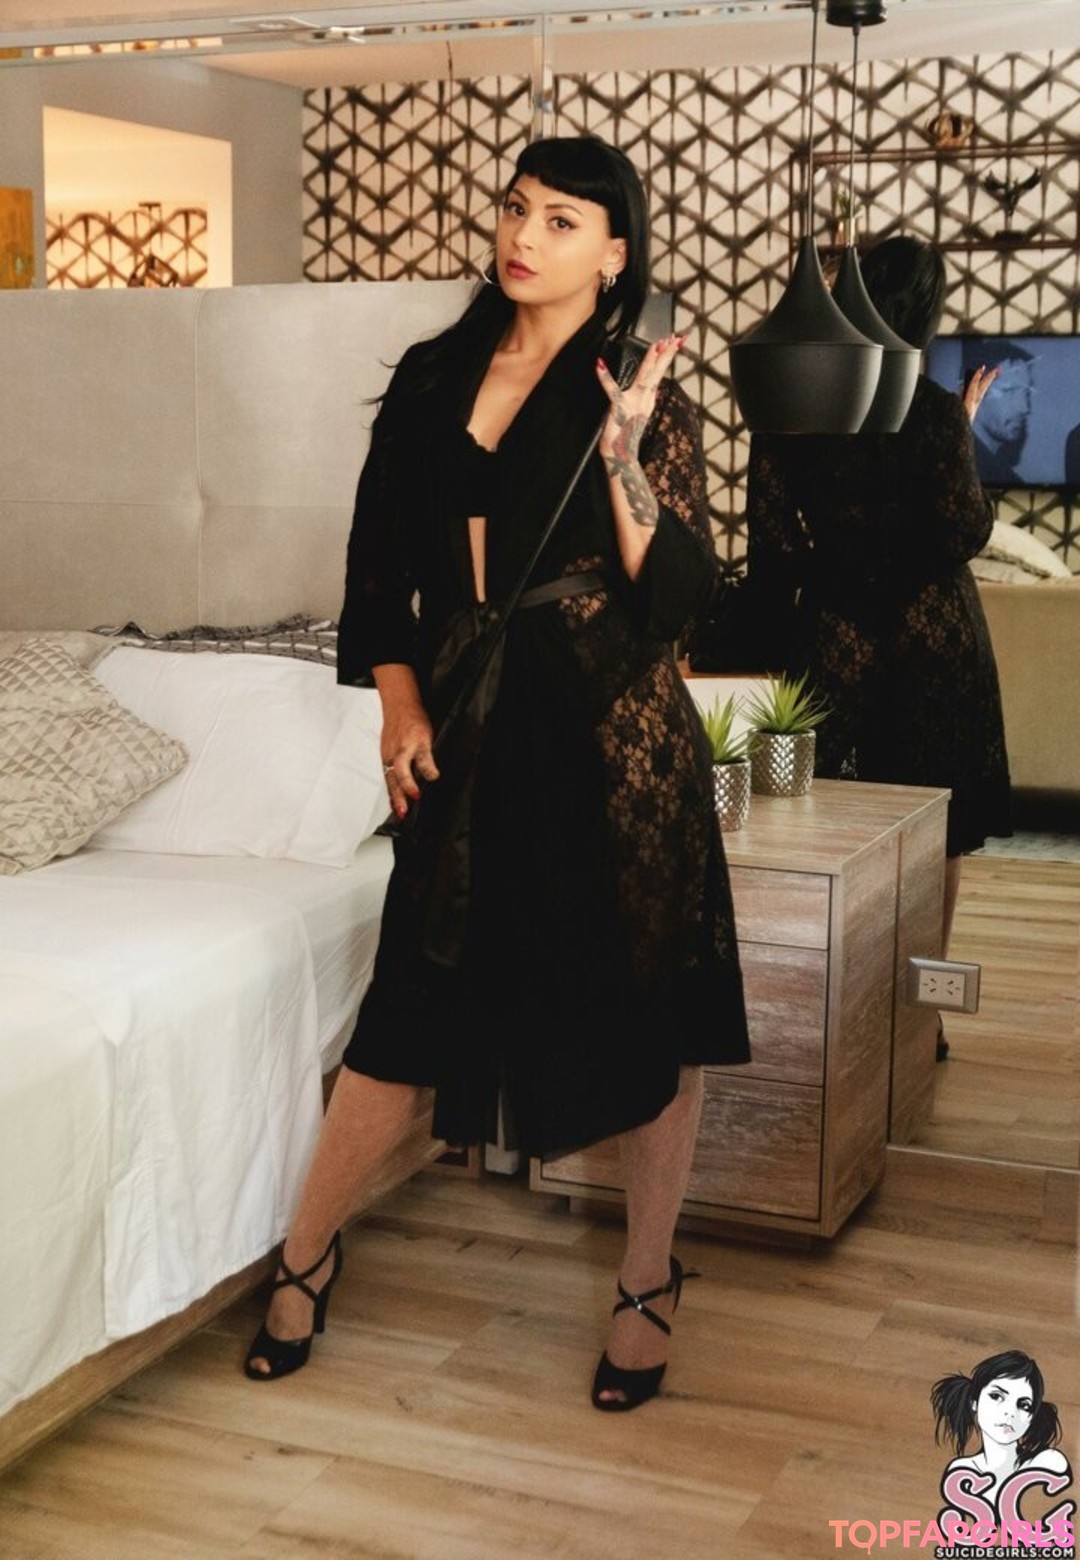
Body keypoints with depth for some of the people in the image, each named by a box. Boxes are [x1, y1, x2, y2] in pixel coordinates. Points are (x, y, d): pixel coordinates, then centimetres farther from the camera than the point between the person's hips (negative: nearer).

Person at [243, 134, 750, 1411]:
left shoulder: (645, 394, -2)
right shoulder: (432, 377, 8)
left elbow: (677, 589, -10)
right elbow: (379, 555, 12)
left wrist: (623, 457, -22)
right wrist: (399, 699, 1)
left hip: (613, 735, -2)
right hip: (468, 735, 3)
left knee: (649, 1007, 6)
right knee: (413, 1005, 6)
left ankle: (648, 1284, 25)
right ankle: (305, 1257, 26)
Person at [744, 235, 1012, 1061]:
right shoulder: (935, 411, -11)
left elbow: (770, 545, -4)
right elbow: (964, 536, -10)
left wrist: (780, 643, 7)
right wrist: (966, 437, 0)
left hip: (833, 637, 2)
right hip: (934, 636, -1)